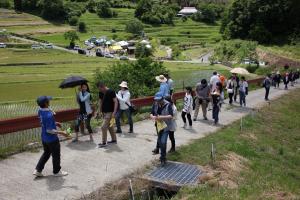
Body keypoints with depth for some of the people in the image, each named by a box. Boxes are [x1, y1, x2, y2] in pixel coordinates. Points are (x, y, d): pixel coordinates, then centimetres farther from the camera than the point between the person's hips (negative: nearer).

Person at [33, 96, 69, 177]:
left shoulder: (40, 111, -4)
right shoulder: (49, 115, -31)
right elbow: (49, 130, -27)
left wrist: (55, 123, 17)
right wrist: (61, 132, -21)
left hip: (44, 138, 8)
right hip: (52, 139, -8)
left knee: (46, 153, 26)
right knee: (56, 155, 13)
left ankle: (38, 170, 27)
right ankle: (57, 171, 30)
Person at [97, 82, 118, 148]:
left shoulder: (111, 92, -16)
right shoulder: (100, 93, 4)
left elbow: (115, 102, -17)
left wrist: (114, 112, -23)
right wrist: (100, 111, 10)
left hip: (109, 112, -8)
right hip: (104, 112, 8)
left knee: (103, 127, -10)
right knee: (110, 126, 17)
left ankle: (104, 143, -1)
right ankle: (114, 140, 30)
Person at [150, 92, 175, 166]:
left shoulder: (168, 105, -20)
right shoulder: (155, 104, -7)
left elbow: (171, 116, -24)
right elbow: (151, 114, -3)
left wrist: (162, 117, -34)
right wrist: (153, 117, -26)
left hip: (166, 126, -5)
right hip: (158, 125, 5)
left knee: (163, 141, -12)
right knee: (159, 139, 21)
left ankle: (163, 158, 4)